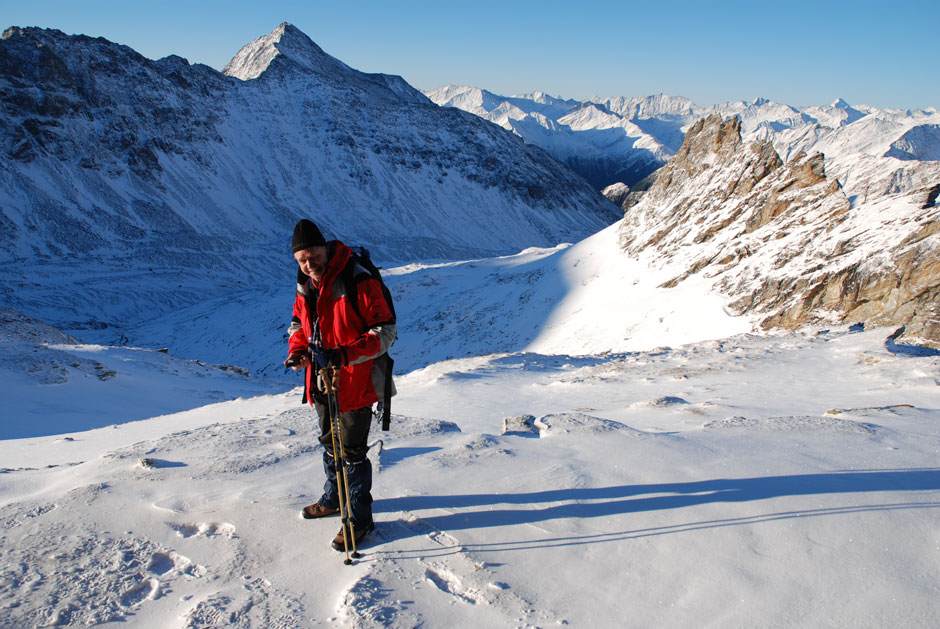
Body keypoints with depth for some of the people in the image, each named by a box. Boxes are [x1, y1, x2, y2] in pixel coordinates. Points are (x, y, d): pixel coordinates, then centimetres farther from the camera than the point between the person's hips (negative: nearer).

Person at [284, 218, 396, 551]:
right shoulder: (305, 285, 3)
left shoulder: (359, 282, -21)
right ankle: (333, 498, 45)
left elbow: (385, 331, -20)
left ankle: (360, 517, 17)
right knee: (330, 444, 24)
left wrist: (343, 355, -30)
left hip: (355, 383, -7)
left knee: (353, 451, 0)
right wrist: (298, 349, -3)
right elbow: (299, 321, 18)